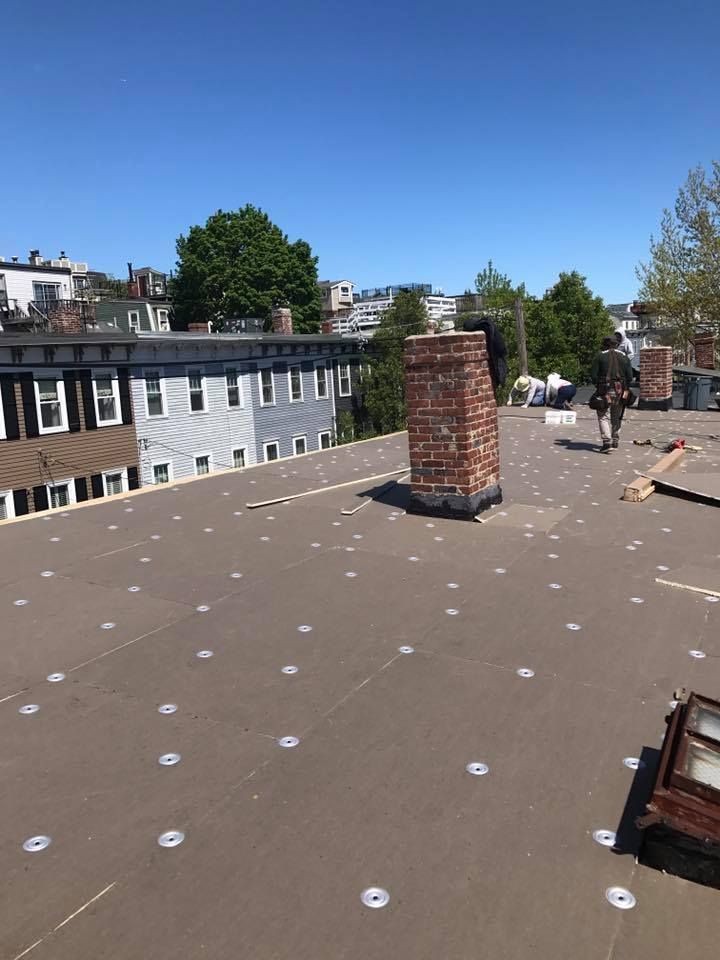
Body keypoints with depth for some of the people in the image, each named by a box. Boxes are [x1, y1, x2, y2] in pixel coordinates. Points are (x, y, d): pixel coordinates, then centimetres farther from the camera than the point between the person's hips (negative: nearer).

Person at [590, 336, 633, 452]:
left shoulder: (600, 356, -1)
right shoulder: (623, 356, 9)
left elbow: (593, 374, -6)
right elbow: (630, 375, 4)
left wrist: (597, 386, 7)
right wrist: (626, 388, 13)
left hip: (604, 390, -4)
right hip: (620, 390, 4)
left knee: (603, 416, -3)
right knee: (617, 416, 17)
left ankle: (607, 442, -17)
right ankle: (615, 440, 26)